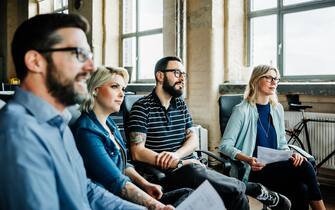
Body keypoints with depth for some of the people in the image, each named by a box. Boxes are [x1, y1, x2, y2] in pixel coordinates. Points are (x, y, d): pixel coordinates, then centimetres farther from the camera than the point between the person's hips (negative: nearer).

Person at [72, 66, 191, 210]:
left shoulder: (109, 122, 9)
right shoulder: (86, 131, -20)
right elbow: (116, 182, -26)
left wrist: (145, 184, 2)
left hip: (123, 192, 9)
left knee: (185, 194, -4)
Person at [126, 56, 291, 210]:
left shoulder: (181, 105, 15)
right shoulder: (142, 107, -6)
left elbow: (193, 139, 8)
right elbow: (138, 152, -13)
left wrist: (176, 155, -14)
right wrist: (177, 164, -18)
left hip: (192, 166, 6)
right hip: (170, 173, -6)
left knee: (237, 193, -21)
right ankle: (256, 189, 0)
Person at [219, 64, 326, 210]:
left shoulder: (277, 108, 11)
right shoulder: (242, 110, -7)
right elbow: (225, 145, -9)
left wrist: (290, 155, -4)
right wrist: (247, 159, -25)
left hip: (275, 167, 6)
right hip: (254, 171, -5)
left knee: (302, 189, -26)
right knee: (304, 166, -24)